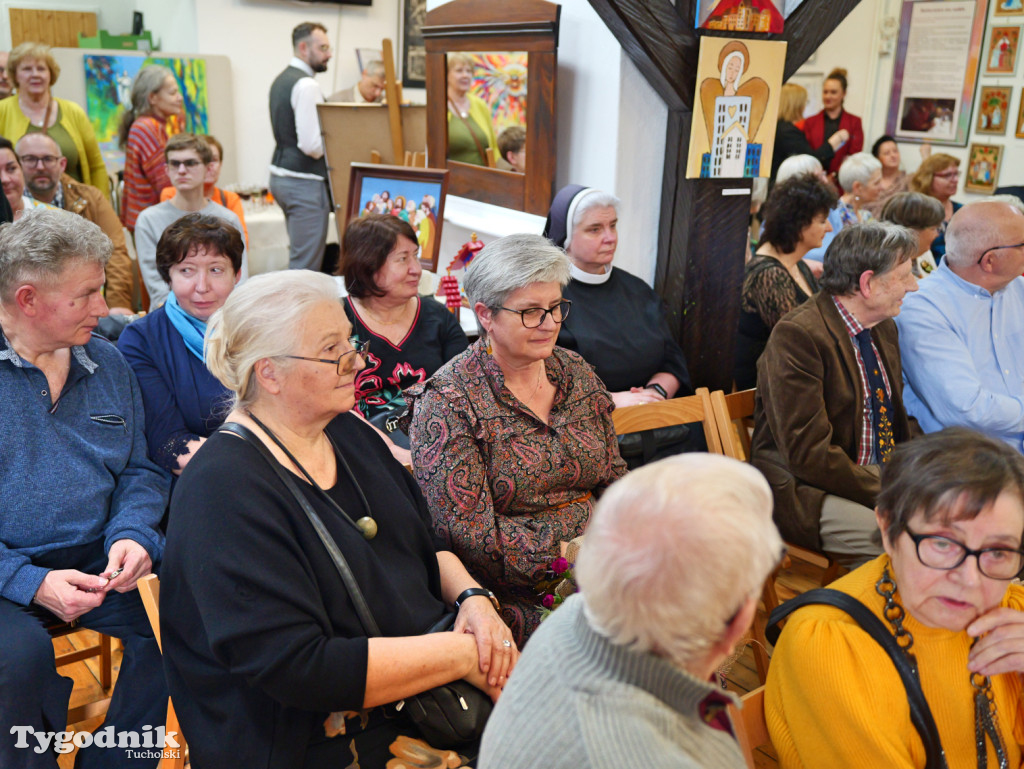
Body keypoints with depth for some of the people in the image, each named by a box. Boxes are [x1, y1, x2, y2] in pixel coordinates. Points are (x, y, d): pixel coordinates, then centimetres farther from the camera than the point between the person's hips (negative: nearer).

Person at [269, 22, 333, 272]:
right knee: (307, 265, -7)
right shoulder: (306, 85, -16)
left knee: (297, 256, 18)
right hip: (304, 181, -10)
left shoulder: (280, 80, 15)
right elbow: (311, 144, -23)